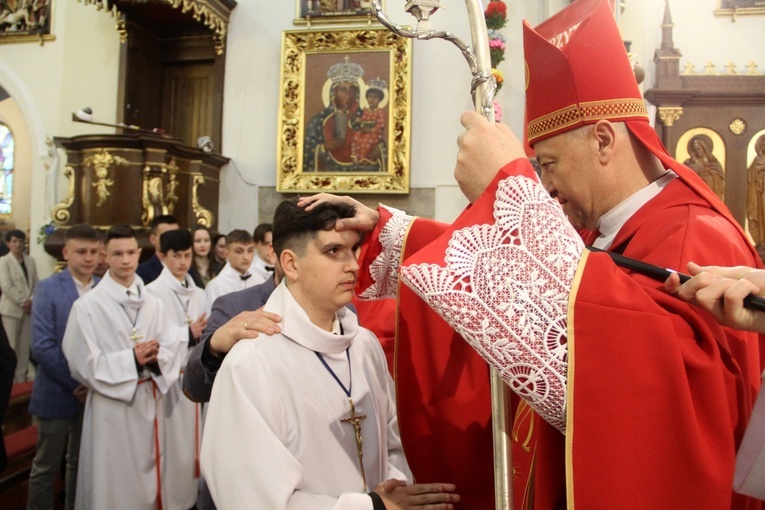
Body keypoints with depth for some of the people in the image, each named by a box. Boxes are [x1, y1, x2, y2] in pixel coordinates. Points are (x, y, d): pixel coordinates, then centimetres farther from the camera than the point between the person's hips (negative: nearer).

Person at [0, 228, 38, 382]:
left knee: (25, 346, 6)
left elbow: (35, 283, 8)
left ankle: (21, 379, 14)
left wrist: (31, 301, -7)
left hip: (28, 308, 4)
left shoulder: (30, 261, 10)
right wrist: (22, 302, -13)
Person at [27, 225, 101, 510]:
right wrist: (74, 384, -15)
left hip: (94, 391, 3)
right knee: (45, 466, 10)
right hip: (58, 392, -3)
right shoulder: (47, 288, -9)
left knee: (81, 462, 18)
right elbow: (42, 347, -15)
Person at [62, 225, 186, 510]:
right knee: (112, 481, 9)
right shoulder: (87, 306, -9)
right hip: (110, 407, -4)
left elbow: (173, 348, 1)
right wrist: (131, 360, -17)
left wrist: (156, 357, -19)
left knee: (148, 476, 16)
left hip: (148, 402, 4)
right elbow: (83, 364, -11)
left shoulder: (153, 304, 4)